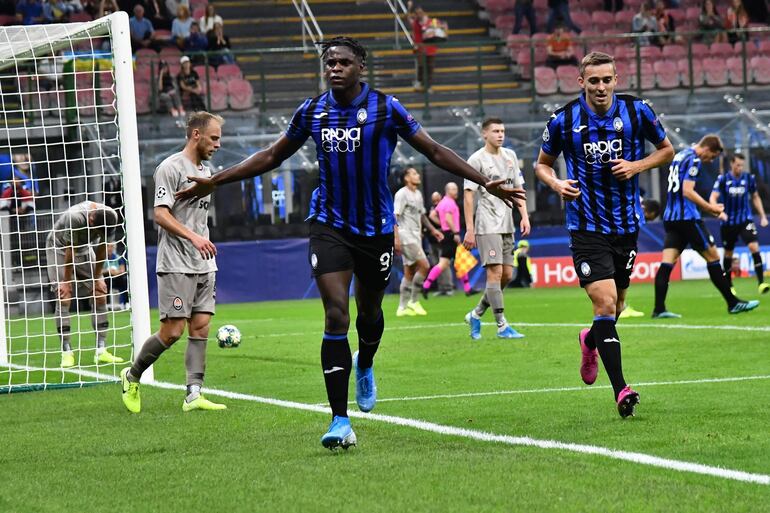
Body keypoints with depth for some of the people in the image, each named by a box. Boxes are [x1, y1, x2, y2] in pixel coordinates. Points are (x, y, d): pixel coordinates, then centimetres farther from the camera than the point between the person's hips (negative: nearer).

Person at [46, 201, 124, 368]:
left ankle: (101, 351, -5)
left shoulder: (111, 217, -23)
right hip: (59, 249, -5)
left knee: (100, 296, -5)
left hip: (85, 249, 5)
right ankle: (66, 353, -15)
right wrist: (66, 281, -20)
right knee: (63, 298, -16)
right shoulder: (75, 217, -38)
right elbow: (70, 251, -28)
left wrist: (97, 277, -5)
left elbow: (102, 248, -10)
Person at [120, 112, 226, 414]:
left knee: (200, 328, -1)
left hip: (204, 265, 8)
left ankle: (194, 395, -4)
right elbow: (161, 214, -17)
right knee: (172, 331, -9)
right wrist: (194, 237, -28)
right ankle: (132, 376, 11)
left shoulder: (205, 171, 17)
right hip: (176, 266, -8)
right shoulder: (171, 168, -9)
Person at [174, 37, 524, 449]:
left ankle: (364, 367, 52)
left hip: (377, 227, 0)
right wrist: (215, 182, 12)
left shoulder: (385, 109, -8)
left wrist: (485, 182, -10)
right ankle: (340, 421, -13)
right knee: (335, 315, -13)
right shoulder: (312, 111, 0)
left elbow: (434, 151, -2)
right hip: (330, 225, 0)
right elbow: (273, 156, 14)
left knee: (369, 311, 16)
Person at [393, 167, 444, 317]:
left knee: (409, 272, 7)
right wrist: (396, 239, -22)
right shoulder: (402, 194, -10)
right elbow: (394, 217, -15)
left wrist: (432, 230, 20)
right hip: (406, 236, -9)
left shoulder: (418, 194, 16)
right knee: (424, 265, -14)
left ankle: (403, 307, 10)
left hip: (415, 237, 9)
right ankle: (413, 301, -7)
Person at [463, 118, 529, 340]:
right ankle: (502, 326, -11)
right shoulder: (476, 159, -5)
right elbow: (468, 195, -7)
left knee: (507, 275, 6)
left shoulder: (510, 156, 14)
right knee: (495, 272, -12)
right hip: (487, 225, -7)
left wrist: (524, 216, 6)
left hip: (506, 224, 7)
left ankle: (476, 314, 21)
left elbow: (518, 187, 19)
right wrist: (469, 230, -13)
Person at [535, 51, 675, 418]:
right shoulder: (563, 120, -5)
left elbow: (667, 150, 11)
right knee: (605, 304, -15)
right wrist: (556, 184, -11)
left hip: (626, 223, 3)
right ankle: (621, 390, -16)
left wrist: (637, 166, -8)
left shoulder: (636, 112, -3)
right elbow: (542, 164, 10)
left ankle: (592, 341, 50)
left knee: (616, 304, 14)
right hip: (586, 227, -3)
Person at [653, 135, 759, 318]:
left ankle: (659, 309, -10)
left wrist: (709, 207, 23)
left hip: (670, 218, 8)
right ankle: (733, 303, 6)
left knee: (667, 262, -1)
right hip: (687, 218, -8)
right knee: (712, 256, 1)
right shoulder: (693, 160, -10)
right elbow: (687, 191, -19)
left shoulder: (680, 156, 19)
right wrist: (710, 208, -12)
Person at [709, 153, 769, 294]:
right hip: (728, 222, 0)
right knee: (728, 253, 10)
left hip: (745, 220, 0)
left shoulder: (749, 178, 0)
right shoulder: (723, 179, -7)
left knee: (754, 247, -19)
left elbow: (755, 197, 14)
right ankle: (728, 286, 26)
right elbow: (713, 198, -14)